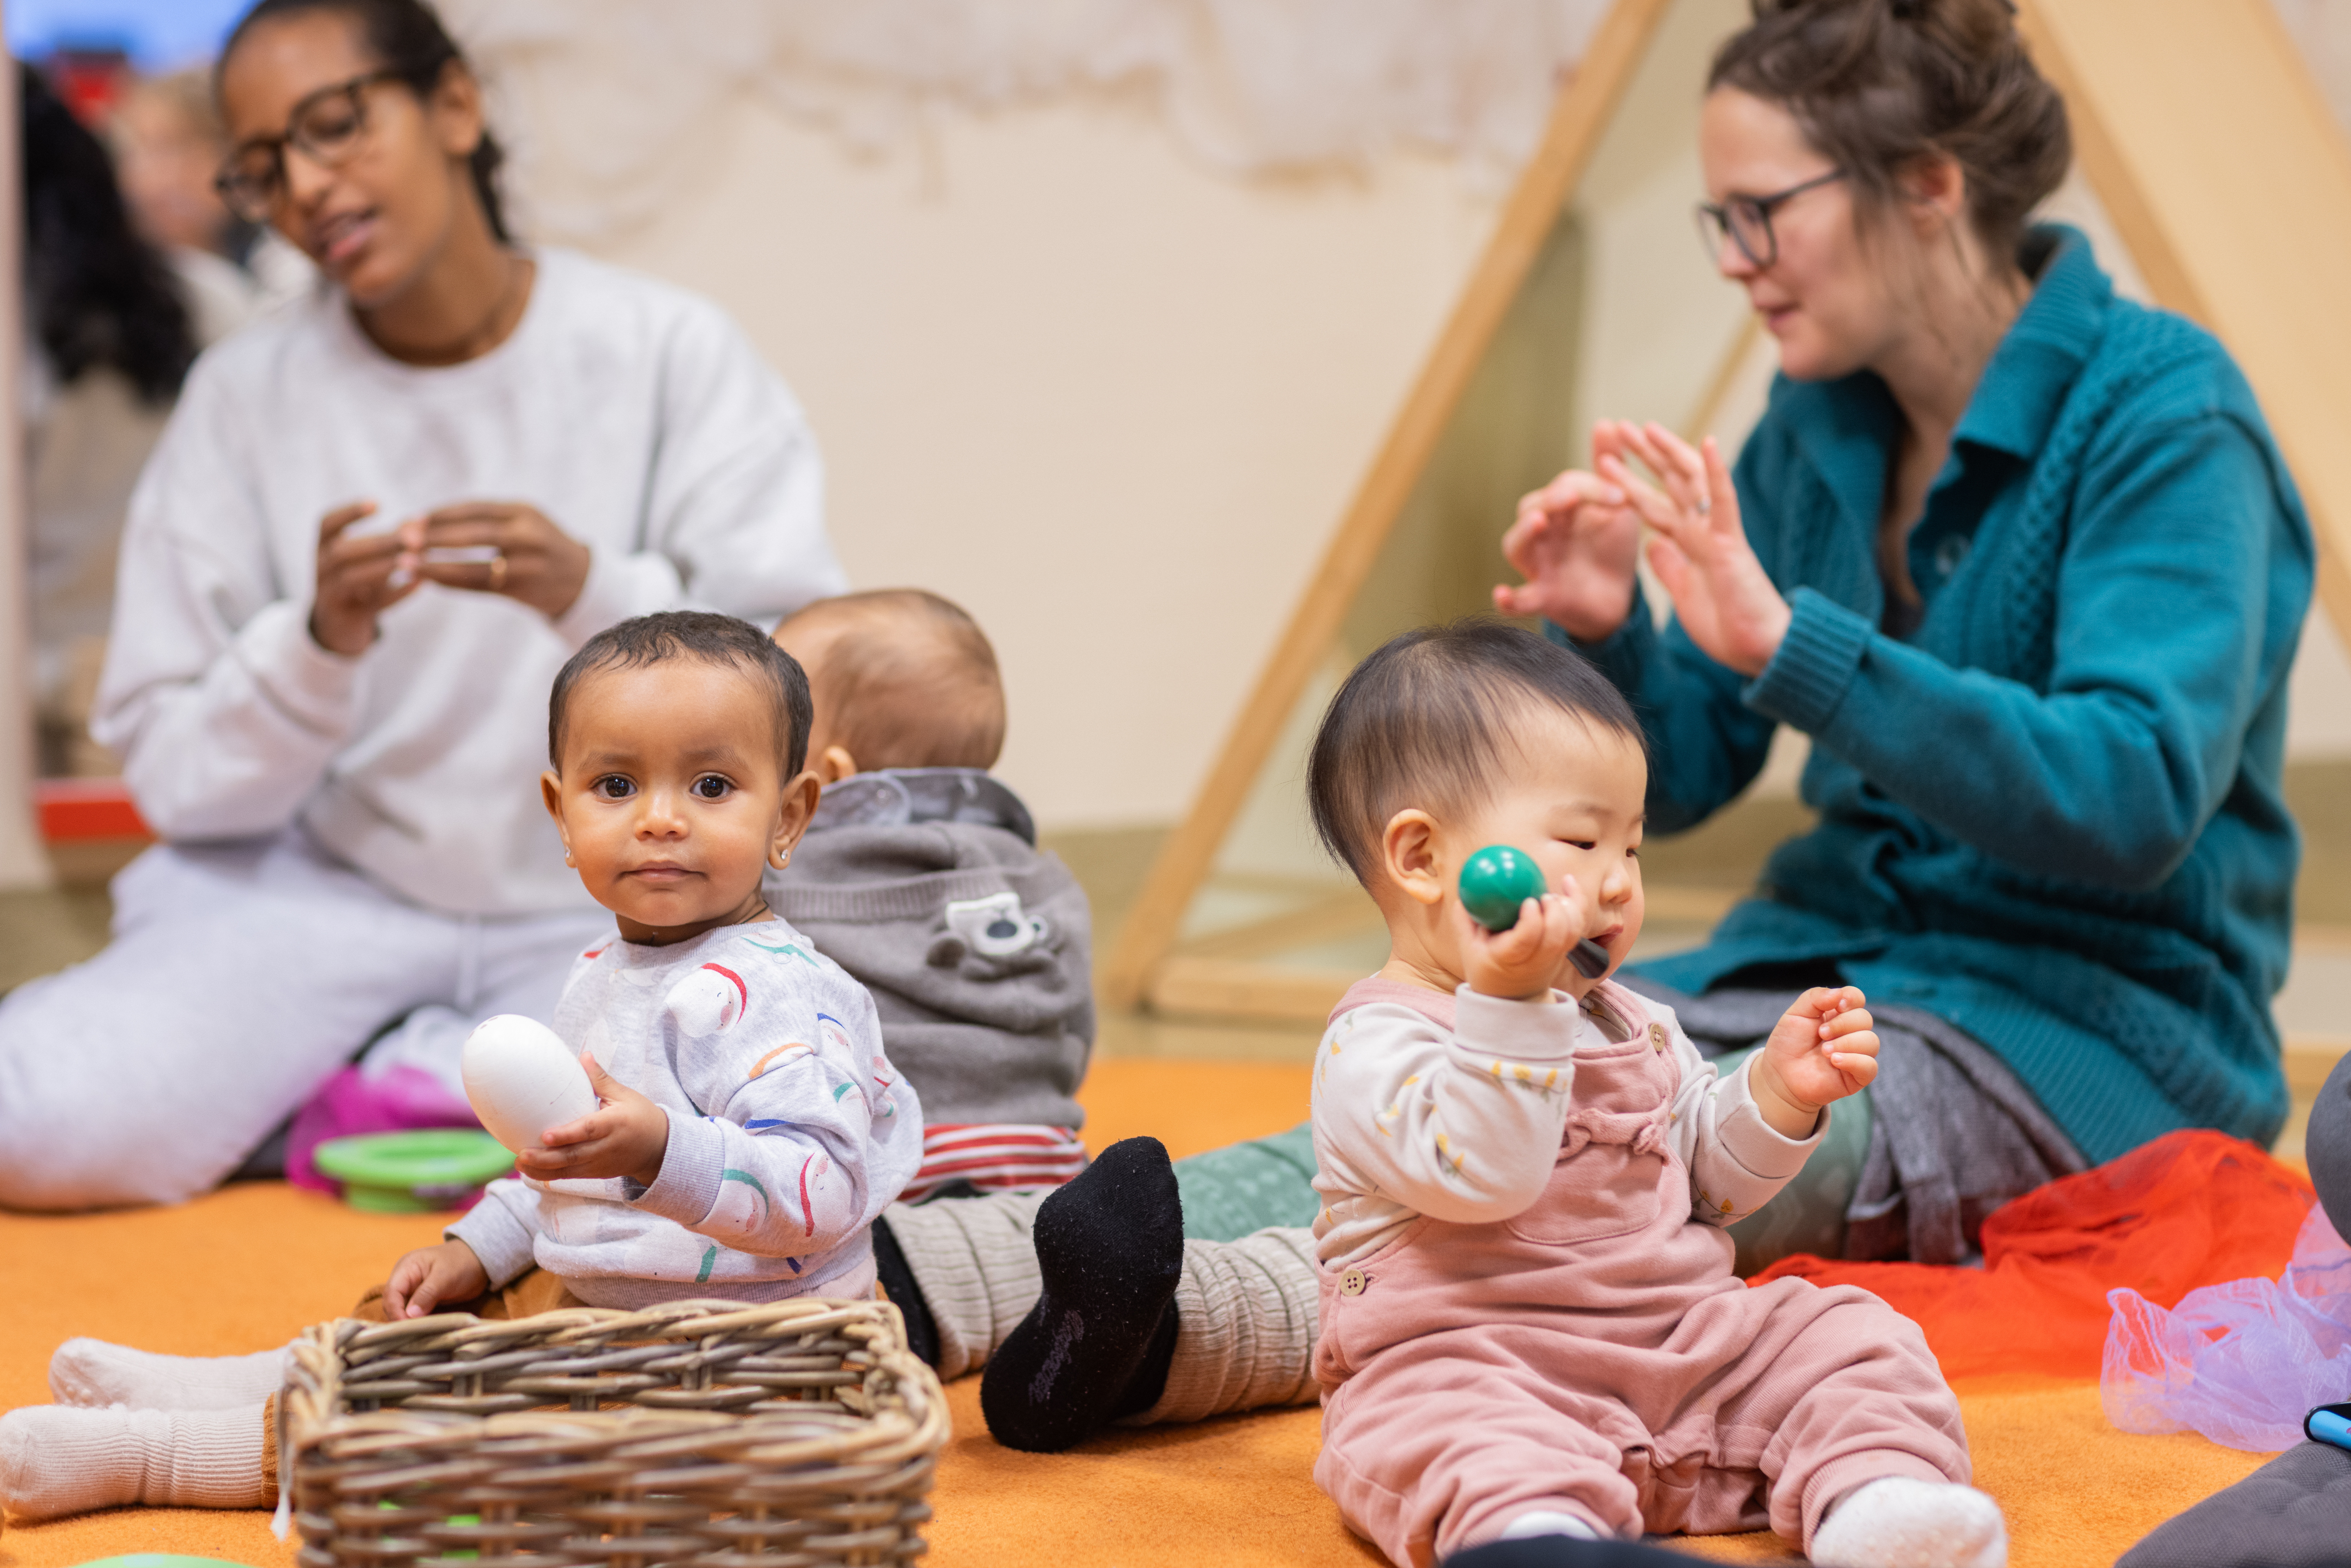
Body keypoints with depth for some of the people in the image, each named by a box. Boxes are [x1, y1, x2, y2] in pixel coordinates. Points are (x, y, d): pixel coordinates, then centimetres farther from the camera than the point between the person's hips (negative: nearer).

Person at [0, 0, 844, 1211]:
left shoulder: (673, 355, -3)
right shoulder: (244, 396, 1)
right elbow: (174, 778, -1)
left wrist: (594, 598, -26)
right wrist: (316, 648, -21)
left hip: (616, 909, 0)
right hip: (322, 894, 0)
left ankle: (391, 1082, -6)